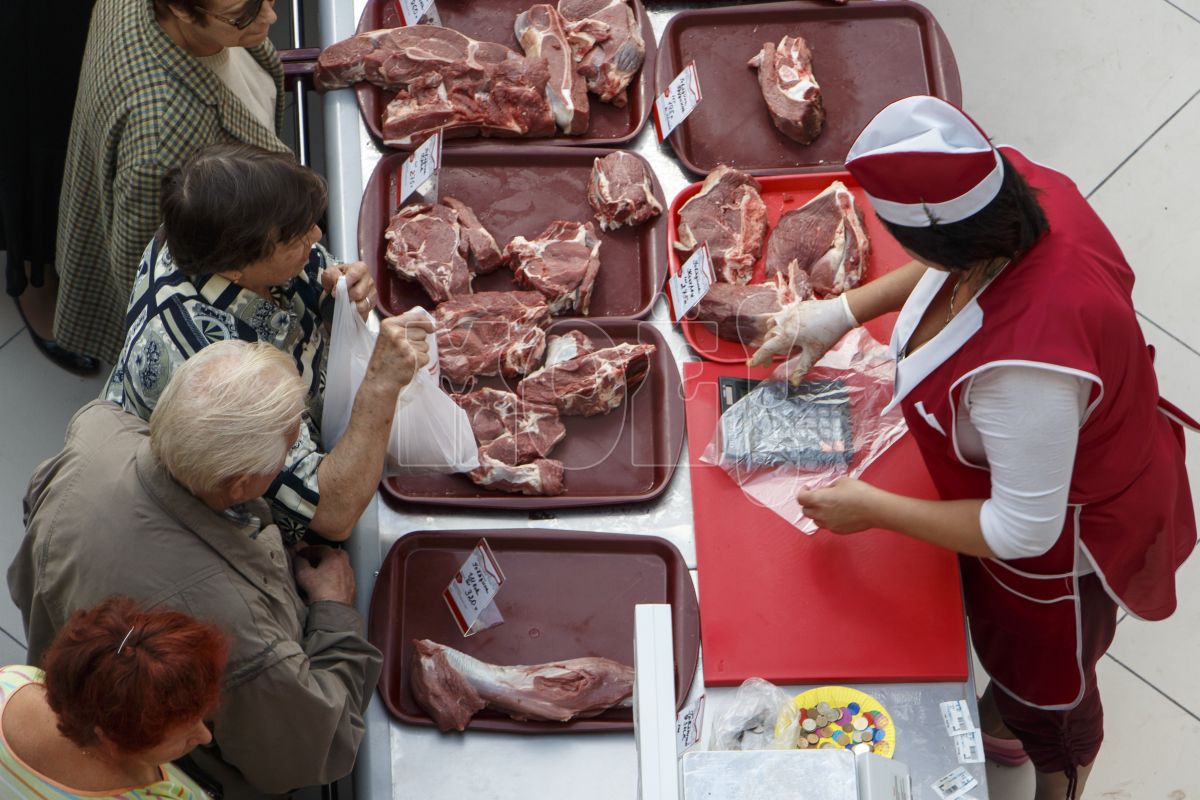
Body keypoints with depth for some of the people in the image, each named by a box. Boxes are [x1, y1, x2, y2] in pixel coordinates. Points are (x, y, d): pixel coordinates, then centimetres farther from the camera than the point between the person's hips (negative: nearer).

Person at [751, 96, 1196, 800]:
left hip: (1063, 539, -7)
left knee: (1049, 685, 26)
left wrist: (872, 510, -23)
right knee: (1007, 638, 37)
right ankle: (1003, 722, 69)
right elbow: (954, 263, 1)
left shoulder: (1022, 367, -49)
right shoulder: (1024, 186, -26)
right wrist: (845, 310, -4)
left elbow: (1022, 531, -33)